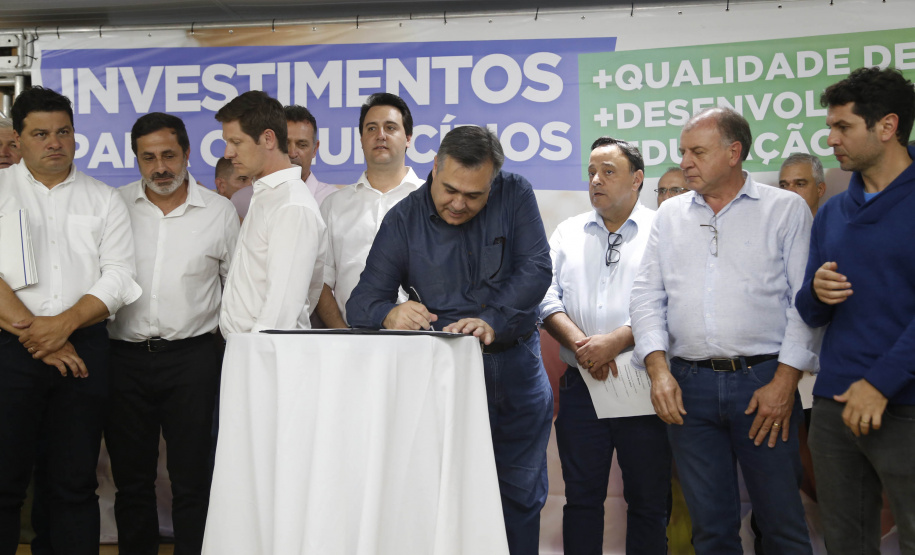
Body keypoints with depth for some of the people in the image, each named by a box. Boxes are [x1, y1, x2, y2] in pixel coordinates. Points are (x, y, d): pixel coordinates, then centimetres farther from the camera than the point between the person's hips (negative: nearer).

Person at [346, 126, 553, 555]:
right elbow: (362, 302, -6)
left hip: (515, 368, 1)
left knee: (521, 495, 11)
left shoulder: (515, 195, -2)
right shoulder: (403, 220, -3)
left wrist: (493, 320, -27)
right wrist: (390, 313, -30)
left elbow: (536, 270, -11)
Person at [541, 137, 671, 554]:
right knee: (581, 497, 8)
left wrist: (615, 341, -19)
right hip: (581, 386, 3)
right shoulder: (568, 233, 14)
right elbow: (548, 298, 5)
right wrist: (579, 344, -11)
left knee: (648, 500, 6)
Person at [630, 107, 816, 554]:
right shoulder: (670, 215, 12)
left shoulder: (786, 210, 2)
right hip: (688, 386, 3)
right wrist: (658, 370, -4)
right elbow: (647, 296, 9)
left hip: (763, 381, -3)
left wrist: (784, 381, -10)